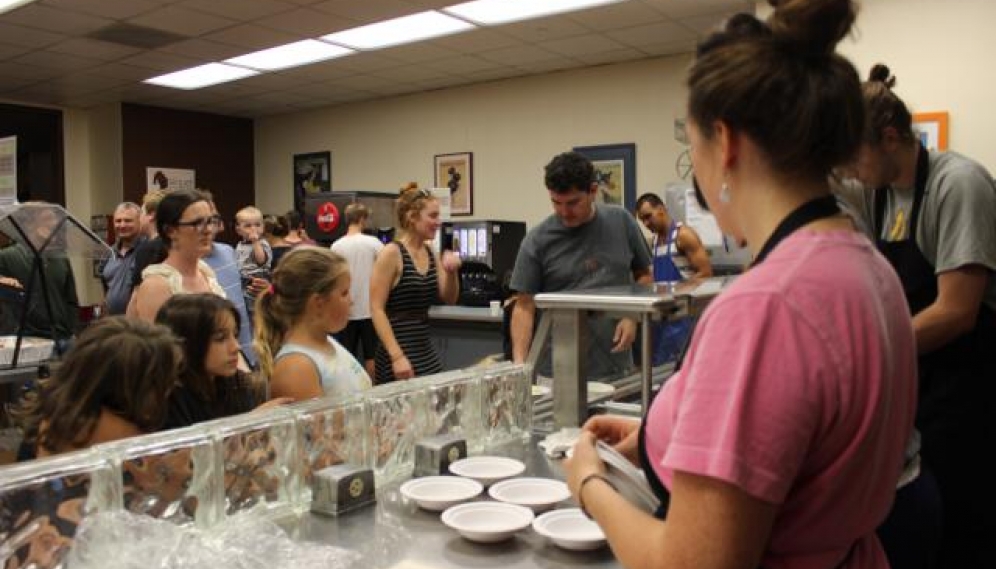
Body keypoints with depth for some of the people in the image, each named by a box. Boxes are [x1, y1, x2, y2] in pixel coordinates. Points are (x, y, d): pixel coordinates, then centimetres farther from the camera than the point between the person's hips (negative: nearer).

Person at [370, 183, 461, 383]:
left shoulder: (431, 254, 8)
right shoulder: (391, 253, -12)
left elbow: (449, 299, 13)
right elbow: (376, 310, -15)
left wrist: (452, 273, -7)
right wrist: (397, 357, -21)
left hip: (426, 353, 7)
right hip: (399, 355, -7)